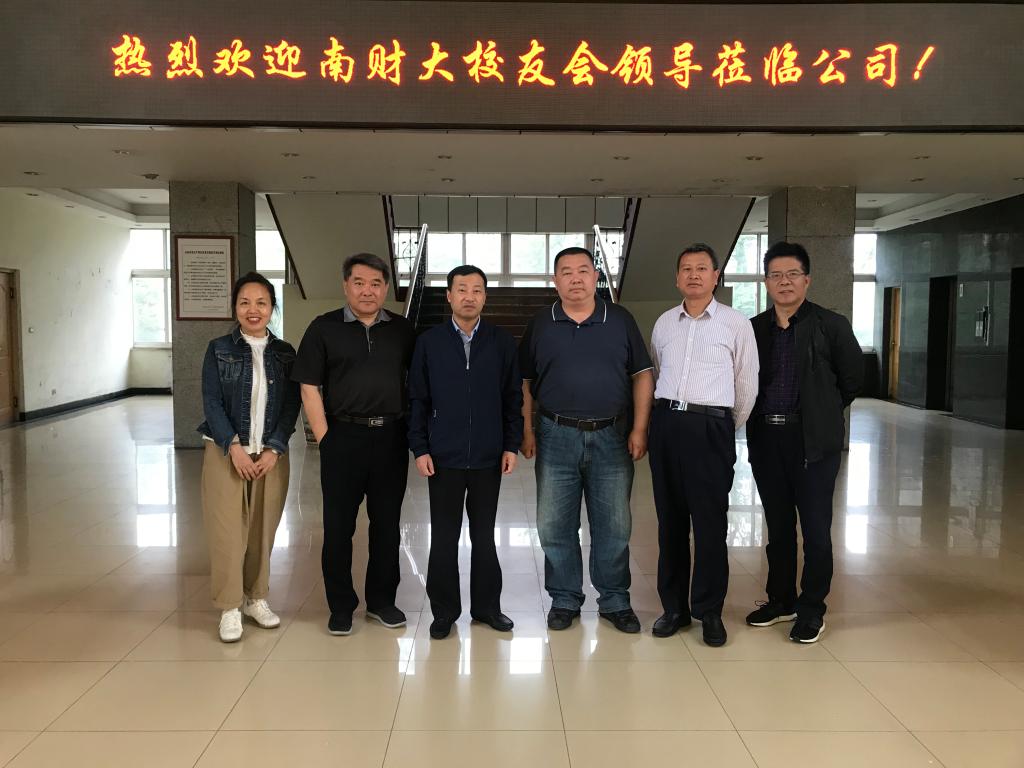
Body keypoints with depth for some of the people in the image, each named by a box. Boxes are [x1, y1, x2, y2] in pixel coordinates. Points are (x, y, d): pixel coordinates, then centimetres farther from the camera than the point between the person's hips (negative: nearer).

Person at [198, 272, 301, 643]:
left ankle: (256, 597, 23)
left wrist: (274, 449, -9)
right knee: (227, 531, -2)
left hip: (271, 455, 2)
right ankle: (230, 607, 11)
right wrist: (234, 446, -15)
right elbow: (212, 402, -4)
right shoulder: (219, 349, 1)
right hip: (226, 452, -2)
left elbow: (291, 406, 2)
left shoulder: (285, 353, 6)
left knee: (263, 530, 7)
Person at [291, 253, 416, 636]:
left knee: (387, 523, 10)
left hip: (392, 438, 2)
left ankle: (382, 600, 25)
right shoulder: (324, 328, 2)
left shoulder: (402, 330, 8)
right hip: (343, 437, -2)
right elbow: (309, 388, -2)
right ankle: (341, 606, 18)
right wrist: (324, 438, -8)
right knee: (338, 525, 5)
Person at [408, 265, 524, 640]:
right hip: (443, 455, 0)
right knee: (444, 537, 7)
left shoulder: (502, 342, 4)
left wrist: (512, 445, 0)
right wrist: (419, 449, -3)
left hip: (488, 455, 1)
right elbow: (417, 399, 3)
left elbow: (513, 397, 5)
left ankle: (486, 606, 24)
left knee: (484, 534, 11)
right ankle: (444, 610, 19)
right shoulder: (429, 342, 3)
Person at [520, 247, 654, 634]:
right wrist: (527, 430, 0)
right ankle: (564, 600, 21)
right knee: (555, 526, 6)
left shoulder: (620, 320, 5)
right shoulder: (540, 325, 6)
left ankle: (615, 601, 22)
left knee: (614, 526, 7)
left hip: (611, 438, 0)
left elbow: (642, 376, 4)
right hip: (556, 437, 1)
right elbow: (523, 383, 8)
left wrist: (639, 429, -4)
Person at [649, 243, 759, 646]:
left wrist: (726, 430, 9)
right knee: (670, 519, 9)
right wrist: (668, 414, 14)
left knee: (710, 522, -1)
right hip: (666, 422, 4)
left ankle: (709, 611, 13)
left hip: (711, 427, -3)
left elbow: (747, 385, 4)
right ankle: (674, 605, 21)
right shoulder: (664, 323, 11)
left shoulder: (736, 323, 0)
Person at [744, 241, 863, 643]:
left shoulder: (831, 325, -1)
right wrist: (757, 416, 8)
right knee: (777, 524, 13)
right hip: (765, 437, 4)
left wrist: (824, 412, 10)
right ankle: (781, 599, 27)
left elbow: (853, 377, 5)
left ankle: (812, 609, 15)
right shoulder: (754, 328, 8)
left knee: (815, 526, 2)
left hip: (813, 439, -3)